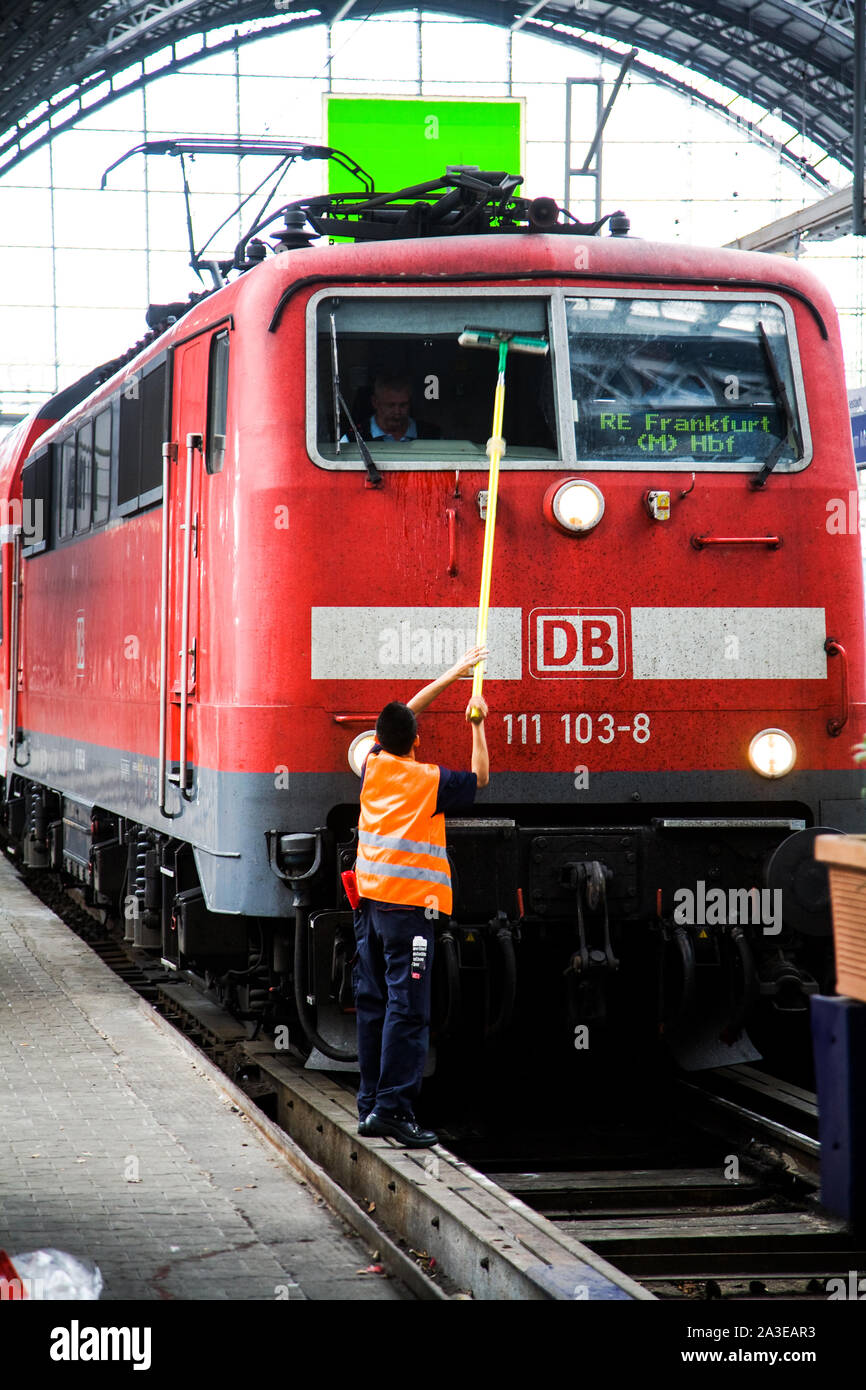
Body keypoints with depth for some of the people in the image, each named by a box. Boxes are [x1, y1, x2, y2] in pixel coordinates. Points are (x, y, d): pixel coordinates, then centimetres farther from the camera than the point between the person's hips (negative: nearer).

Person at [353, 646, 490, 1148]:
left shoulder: (374, 766, 7)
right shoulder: (429, 781, -9)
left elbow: (403, 715, 21)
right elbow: (479, 778, 7)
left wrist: (454, 673, 24)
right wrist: (478, 724, 11)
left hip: (369, 903, 7)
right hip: (409, 906, -7)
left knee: (373, 1005, 11)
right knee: (407, 1009, -7)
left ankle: (370, 1105, 15)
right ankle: (393, 1108, -12)